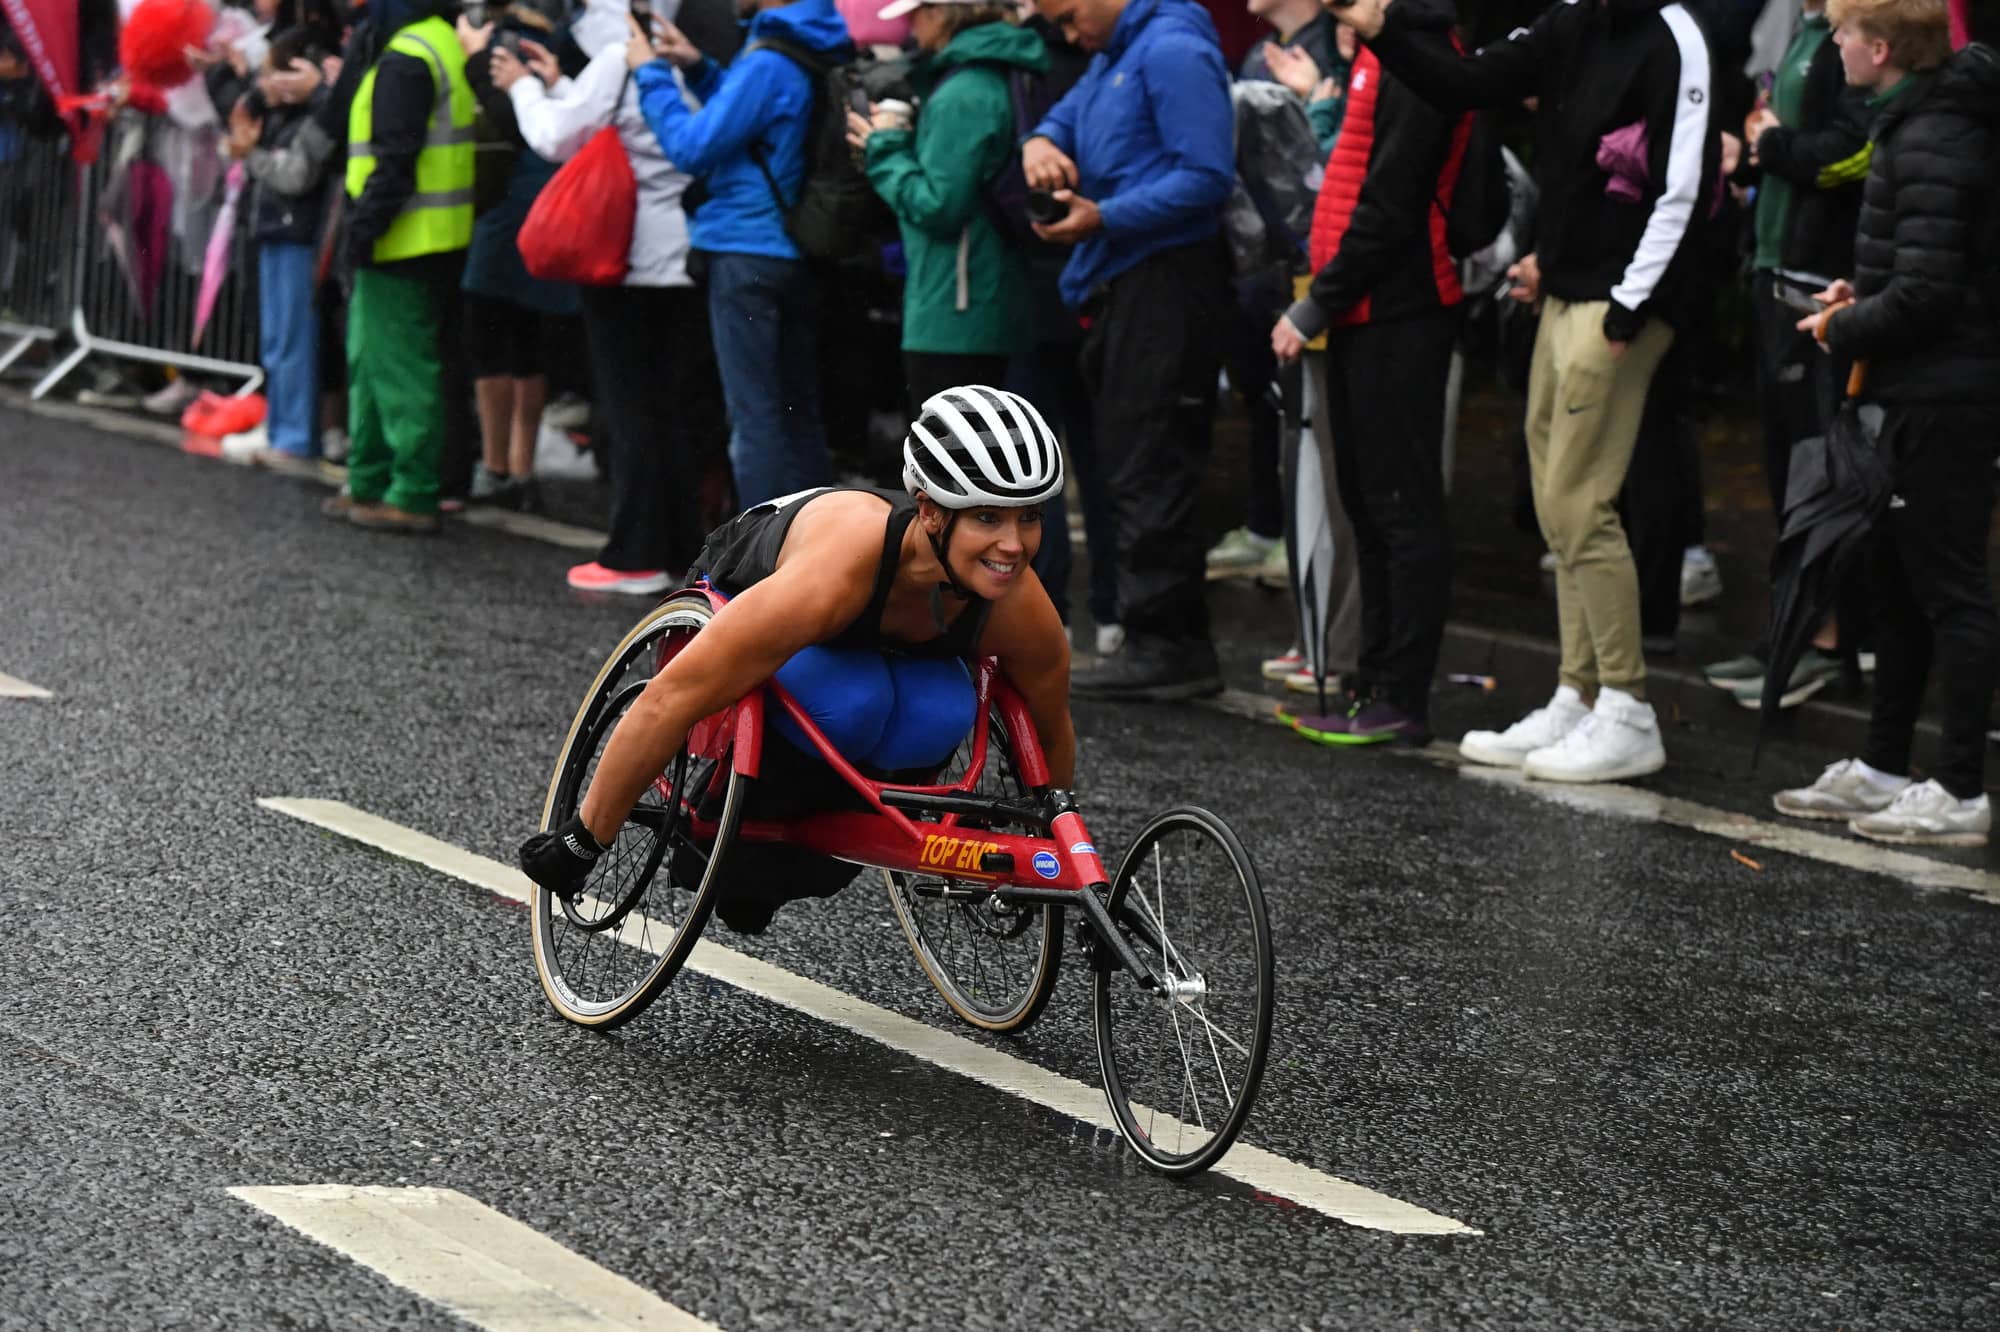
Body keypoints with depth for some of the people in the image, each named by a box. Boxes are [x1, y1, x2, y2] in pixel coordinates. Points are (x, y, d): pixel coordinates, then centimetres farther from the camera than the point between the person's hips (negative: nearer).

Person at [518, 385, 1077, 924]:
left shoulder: (1022, 612, -29)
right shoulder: (839, 568, -44)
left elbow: (1052, 736, -6)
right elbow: (671, 700, -40)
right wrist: (583, 841, -33)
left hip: (880, 646, 5)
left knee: (940, 718, -28)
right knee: (849, 703, -36)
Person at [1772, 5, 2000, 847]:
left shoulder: (1927, 142, -19)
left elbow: (1925, 291, -24)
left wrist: (1846, 330, -9)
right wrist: (1862, 294, 10)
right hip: (1930, 391, 10)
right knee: (1897, 580, 16)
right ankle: (1882, 769, 25)